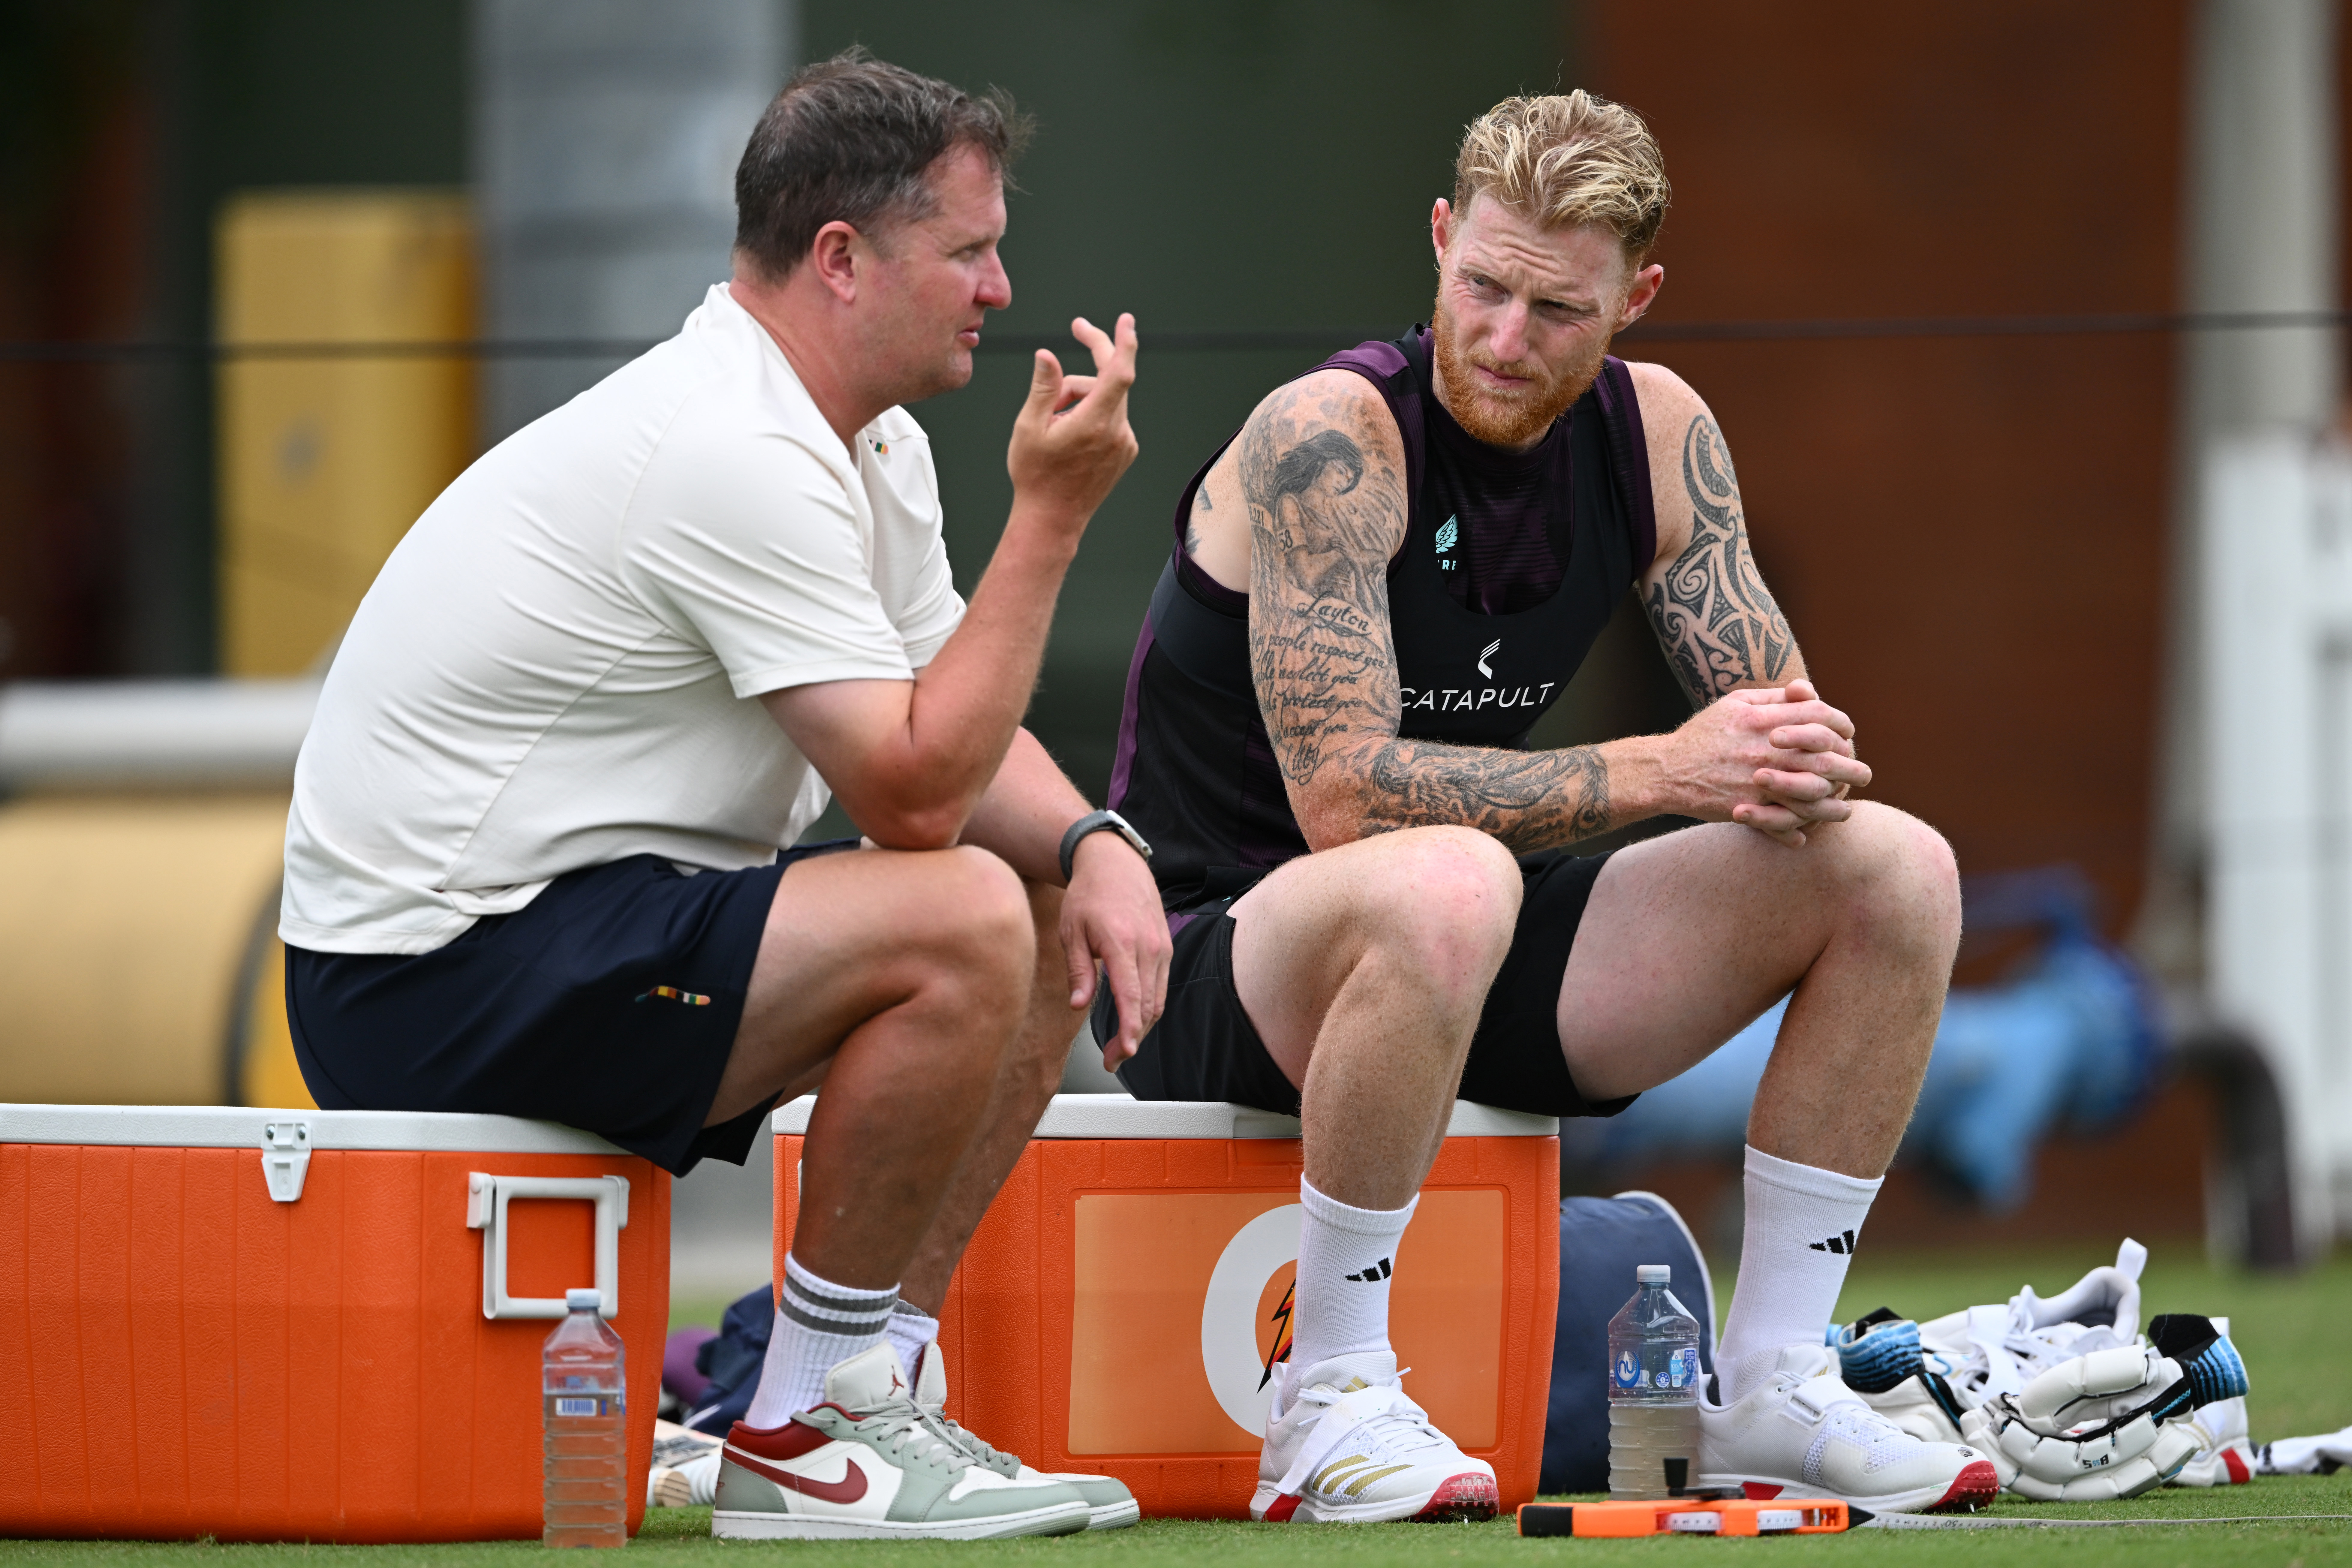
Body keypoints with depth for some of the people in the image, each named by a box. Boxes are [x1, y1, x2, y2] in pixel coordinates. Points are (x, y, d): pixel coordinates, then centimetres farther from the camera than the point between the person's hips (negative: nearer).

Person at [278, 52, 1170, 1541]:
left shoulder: (876, 450, 11)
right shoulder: (735, 460, -22)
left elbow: (954, 742, 13)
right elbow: (913, 792, -24)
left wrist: (1092, 843, -8)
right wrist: (1052, 515, -21)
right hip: (434, 975, -11)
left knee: (1059, 918, 9)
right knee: (963, 925, -25)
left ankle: (879, 1396, 7)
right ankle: (808, 1437, -13)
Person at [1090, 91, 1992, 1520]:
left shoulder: (1656, 436, 1)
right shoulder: (1331, 437, -20)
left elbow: (1774, 710, 3)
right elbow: (1344, 791, -27)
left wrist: (1805, 763, -22)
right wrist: (1660, 772, -28)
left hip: (1471, 968, 7)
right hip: (1219, 958, -7)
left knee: (1897, 873, -6)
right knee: (1446, 885, -41)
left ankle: (1771, 1389, -1)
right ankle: (1331, 1400, -26)